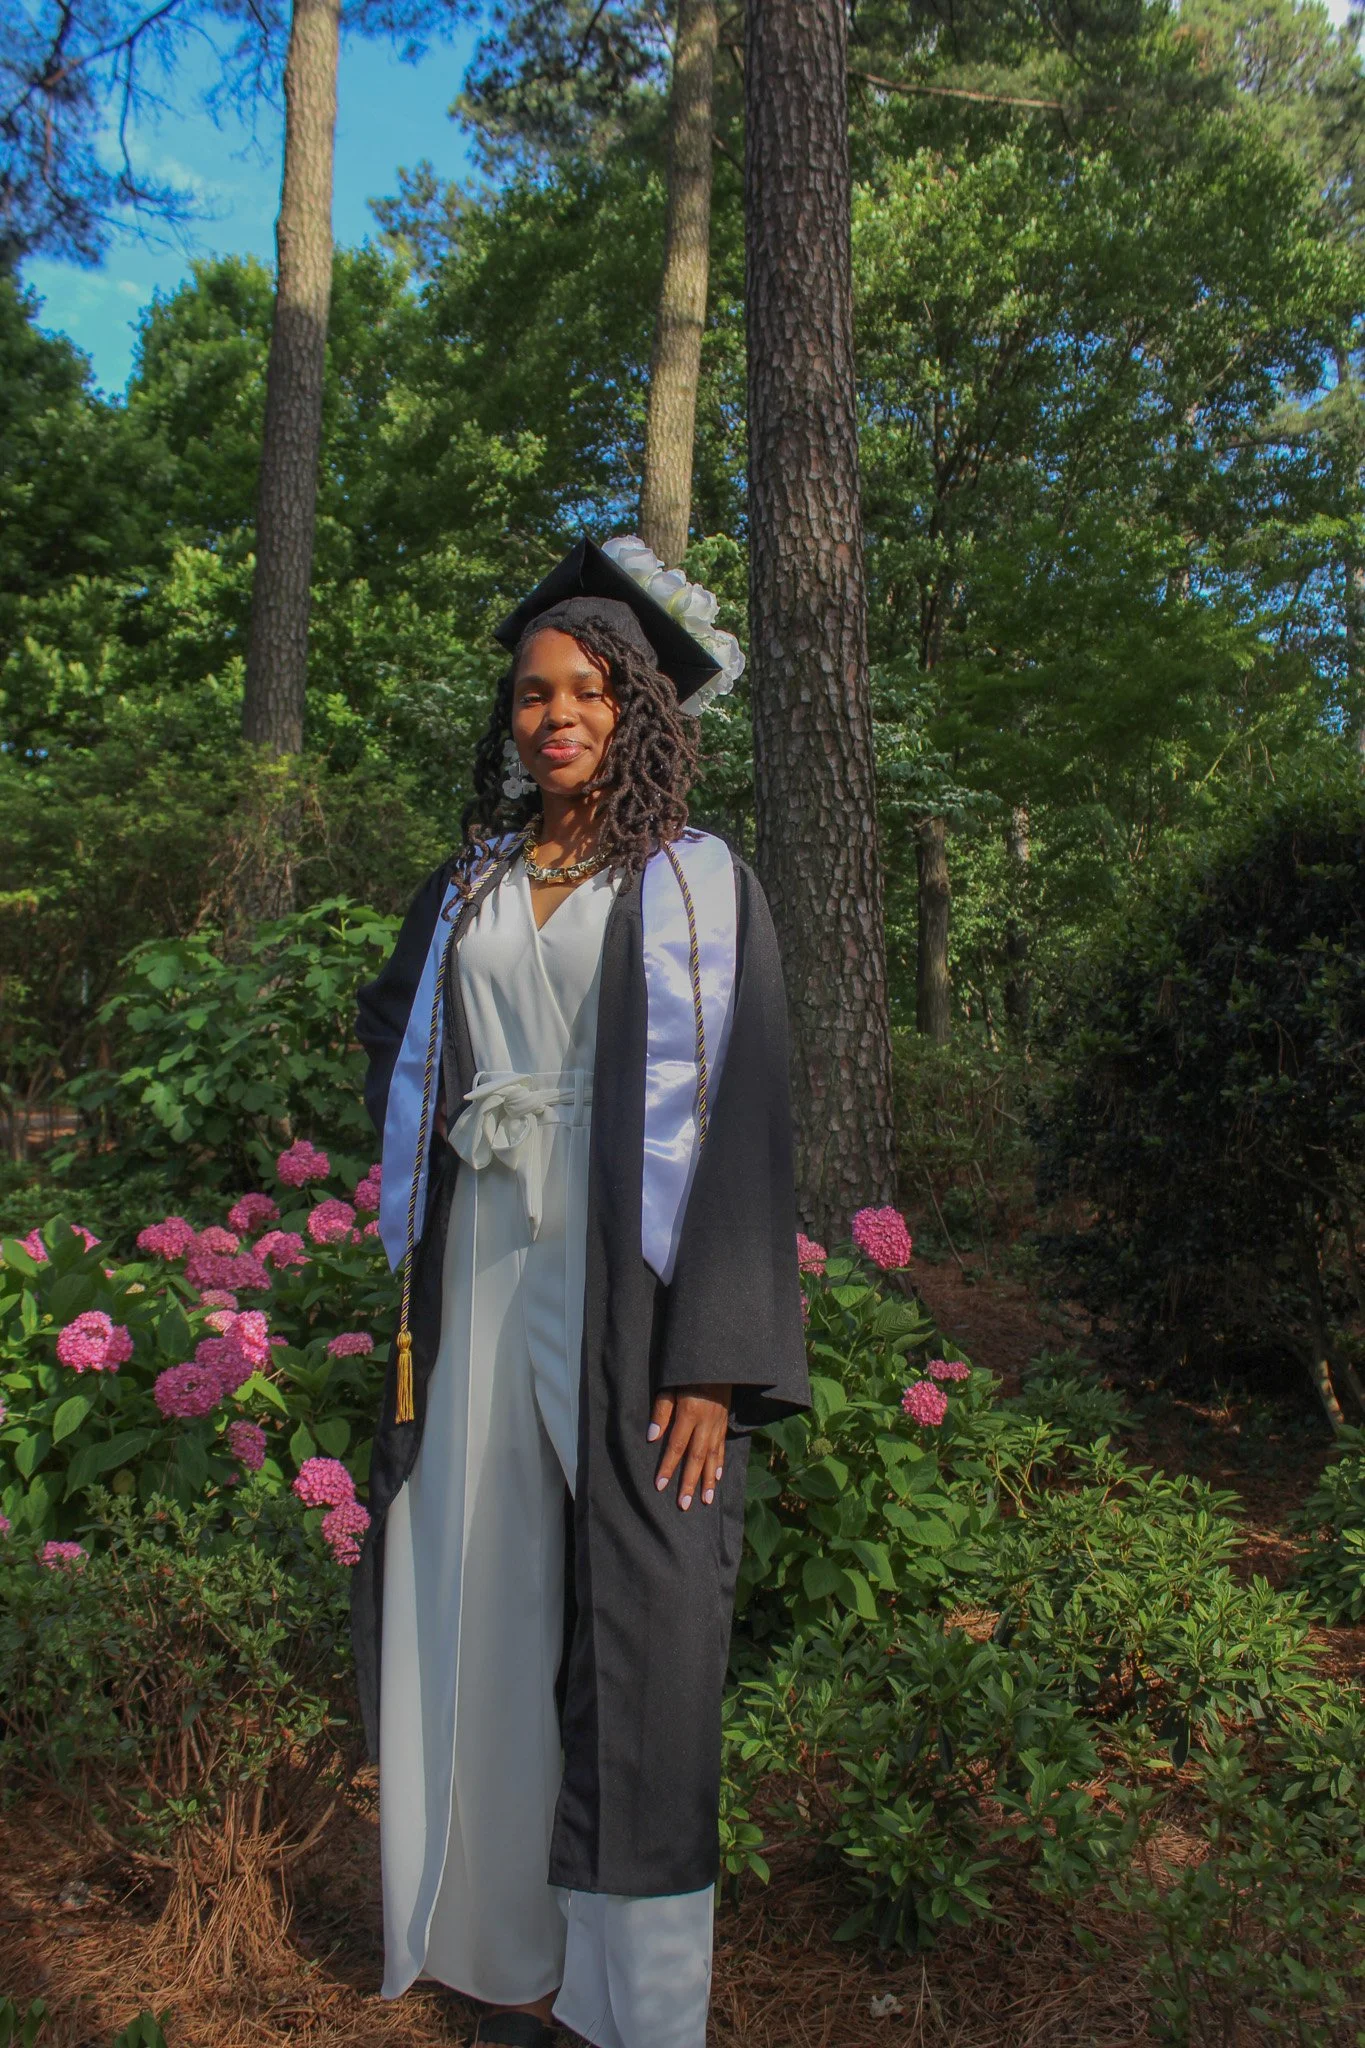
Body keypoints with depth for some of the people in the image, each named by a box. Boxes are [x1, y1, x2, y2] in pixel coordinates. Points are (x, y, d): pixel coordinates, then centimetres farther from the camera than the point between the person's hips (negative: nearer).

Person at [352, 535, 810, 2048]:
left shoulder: (703, 887, -1)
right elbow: (390, 1025, 30)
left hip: (628, 1300, -4)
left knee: (631, 1633, 2)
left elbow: (742, 1122, -8)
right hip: (481, 1297, 5)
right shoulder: (465, 889, 12)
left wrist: (713, 1363, -15)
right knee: (481, 1614, 10)